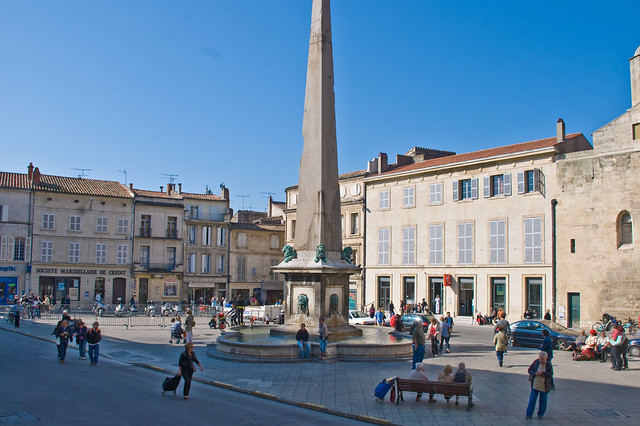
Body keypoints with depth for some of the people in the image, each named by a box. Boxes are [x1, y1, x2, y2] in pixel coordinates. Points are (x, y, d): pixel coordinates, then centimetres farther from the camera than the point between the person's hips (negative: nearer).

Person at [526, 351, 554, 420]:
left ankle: (541, 414, 29)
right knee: (532, 400, 1)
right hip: (535, 385, 0)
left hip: (544, 386, 0)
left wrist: (542, 373, -27)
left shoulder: (549, 365, -8)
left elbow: (550, 374, -15)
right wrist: (535, 373, -19)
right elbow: (530, 370, 0)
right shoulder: (536, 362, -5)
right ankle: (528, 415, 7)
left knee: (543, 401, 11)